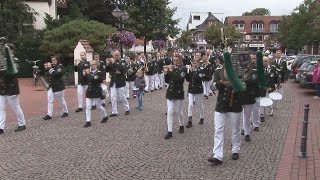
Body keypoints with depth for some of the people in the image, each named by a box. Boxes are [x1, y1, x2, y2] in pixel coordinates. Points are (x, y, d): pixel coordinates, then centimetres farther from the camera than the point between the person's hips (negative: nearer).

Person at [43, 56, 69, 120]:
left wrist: (50, 68, -21)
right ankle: (49, 114, 1)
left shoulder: (60, 66, -8)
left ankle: (65, 112, 23)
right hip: (51, 86, 6)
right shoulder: (52, 66, 11)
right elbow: (48, 75, 13)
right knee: (50, 100, 0)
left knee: (61, 100, 6)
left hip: (58, 86, -6)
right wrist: (47, 68, 0)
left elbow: (56, 74, -23)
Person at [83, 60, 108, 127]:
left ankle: (105, 116, 31)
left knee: (99, 106, 7)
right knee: (88, 107, 0)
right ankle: (88, 121, 3)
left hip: (96, 92, -6)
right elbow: (87, 81, 15)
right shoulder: (90, 72, 9)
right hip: (89, 92, 6)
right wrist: (84, 75, 1)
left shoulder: (99, 73, -10)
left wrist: (88, 74, -24)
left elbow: (93, 79, -25)